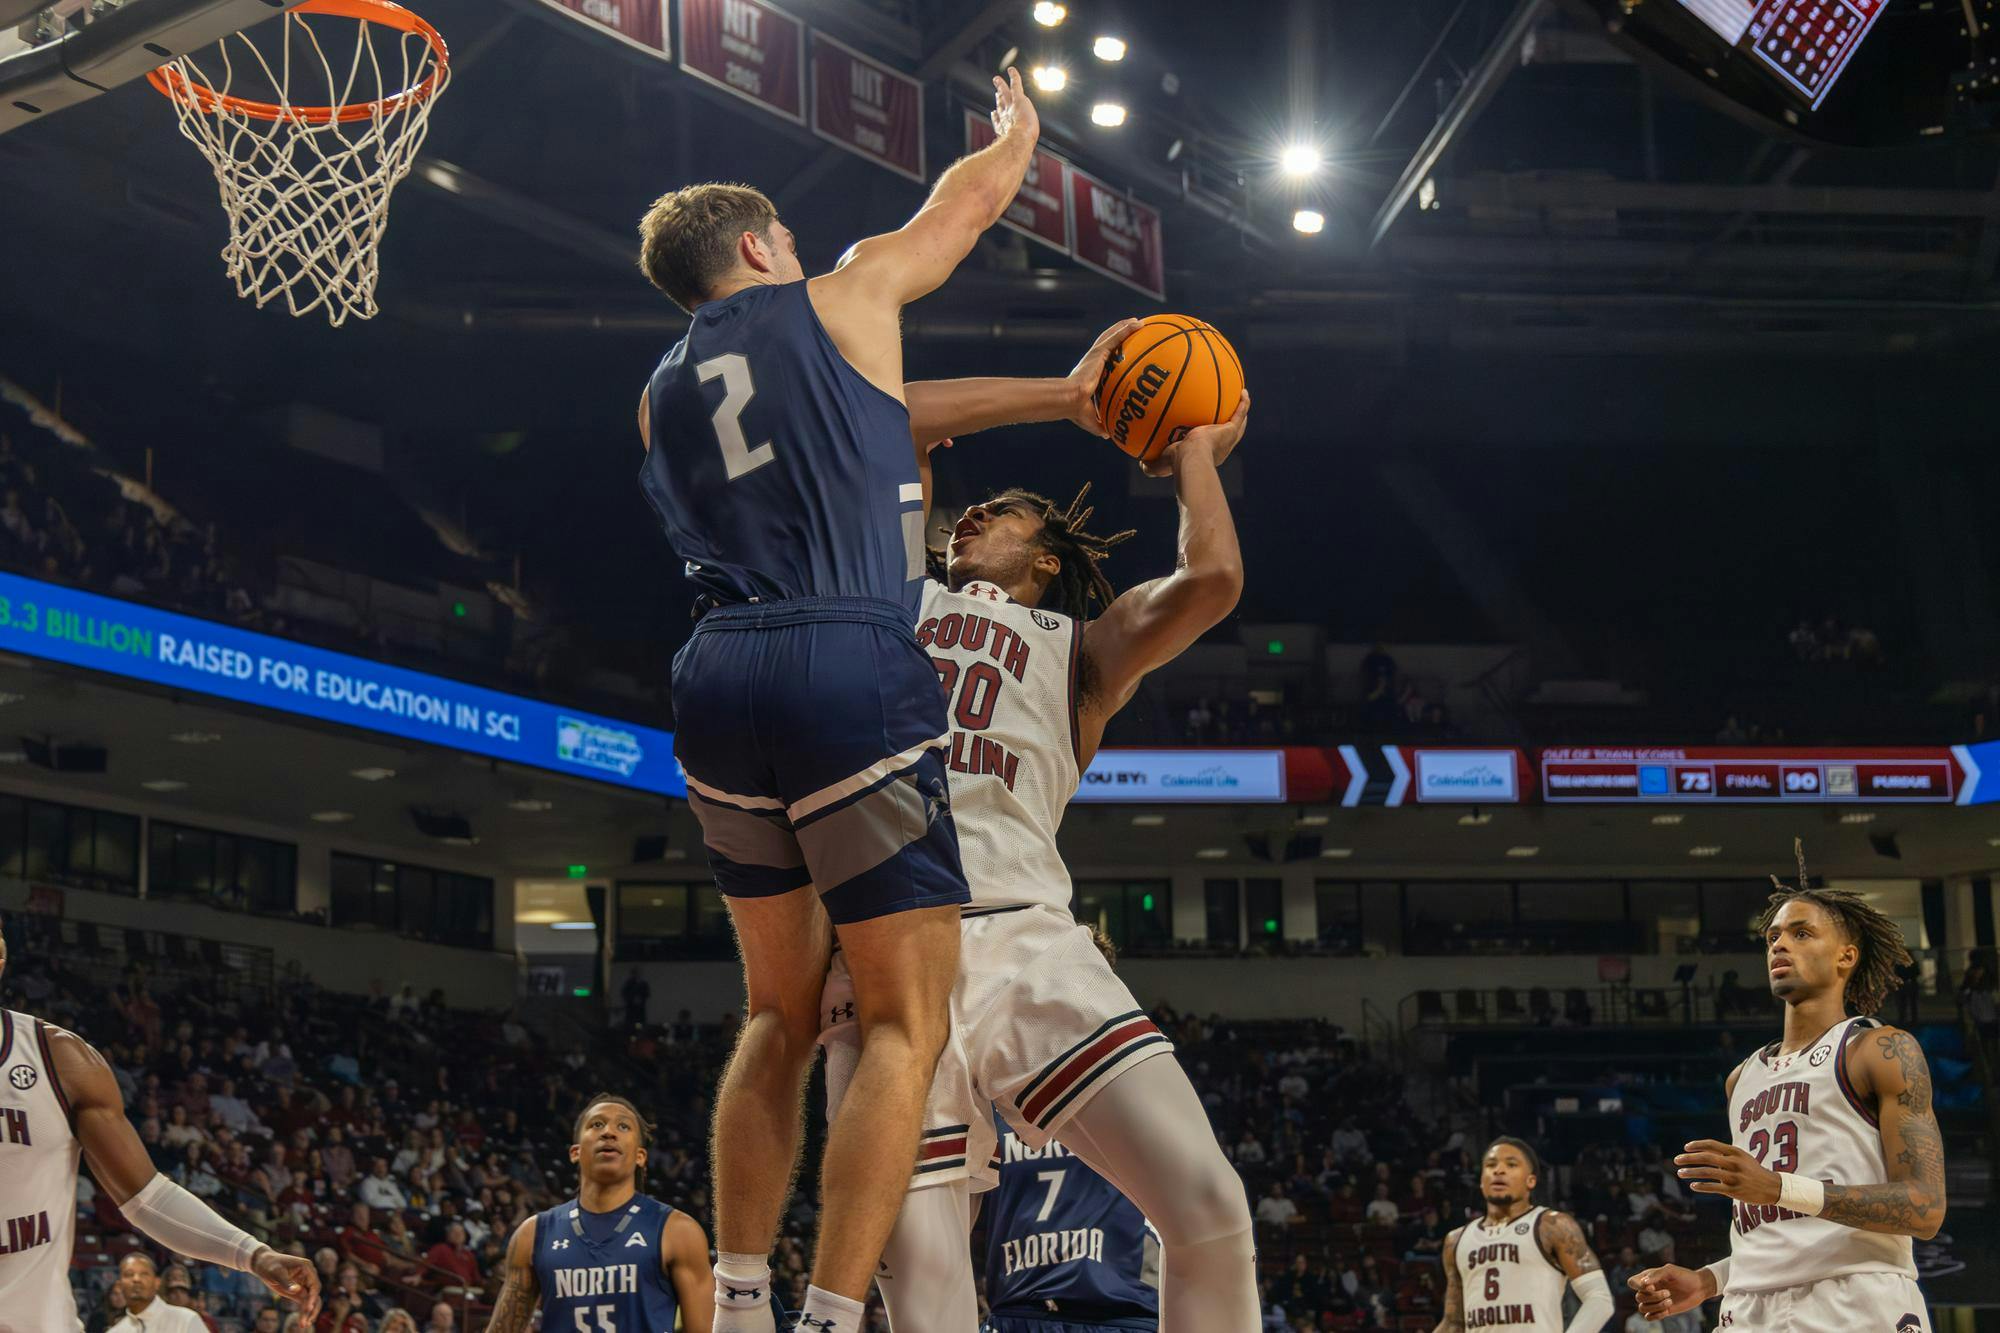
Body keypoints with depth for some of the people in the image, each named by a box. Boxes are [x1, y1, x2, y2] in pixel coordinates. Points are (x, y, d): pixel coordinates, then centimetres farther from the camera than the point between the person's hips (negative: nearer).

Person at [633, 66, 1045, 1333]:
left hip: (719, 683, 6)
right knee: (906, 1026, -3)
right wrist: (1018, 127, 45)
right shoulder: (839, 300, 7)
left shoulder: (662, 395, 21)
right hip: (852, 672, -6)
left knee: (782, 1016, 18)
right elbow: (969, 196, 23)